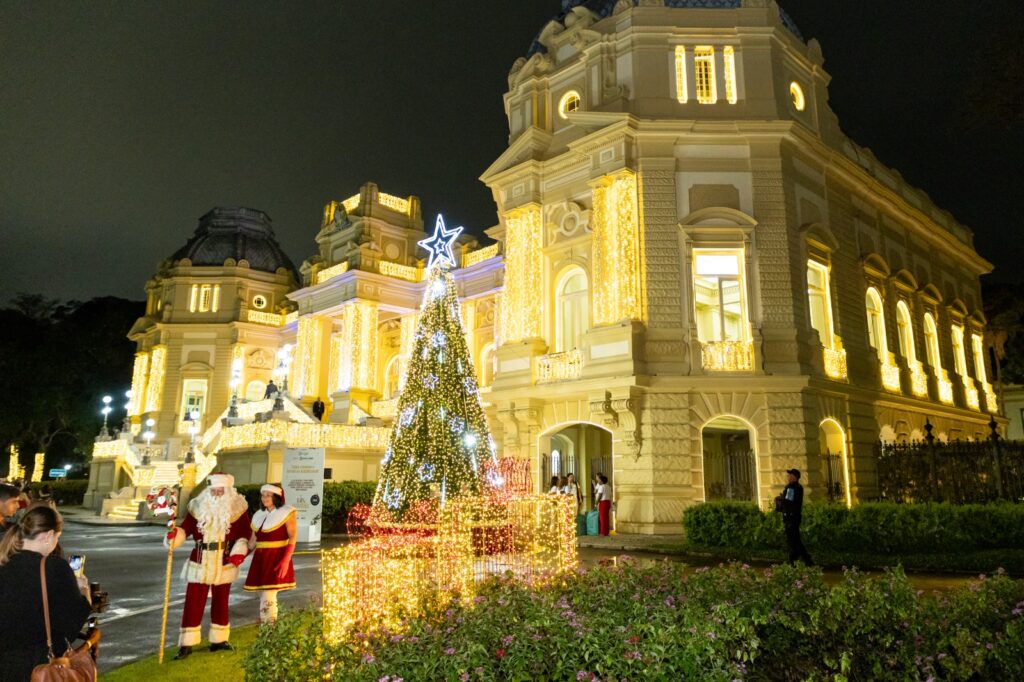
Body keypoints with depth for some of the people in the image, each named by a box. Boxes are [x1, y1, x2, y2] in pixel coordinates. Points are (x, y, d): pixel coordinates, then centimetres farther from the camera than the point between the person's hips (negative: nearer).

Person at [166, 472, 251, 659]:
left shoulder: (238, 508, -4)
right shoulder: (199, 506, -1)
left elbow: (244, 534, -1)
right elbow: (186, 528, 1)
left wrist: (239, 552, -14)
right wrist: (175, 535, -19)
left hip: (225, 564, 0)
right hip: (200, 563, 0)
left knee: (221, 602, 13)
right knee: (193, 603, 0)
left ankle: (219, 640, 26)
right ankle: (187, 644, 10)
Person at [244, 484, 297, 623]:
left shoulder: (286, 513, -3)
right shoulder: (258, 515, 15)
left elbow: (293, 536, -8)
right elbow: (253, 541, 18)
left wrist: (286, 560, -17)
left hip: (276, 559, -6)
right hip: (260, 559, 6)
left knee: (268, 596, -9)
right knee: (264, 595, 8)